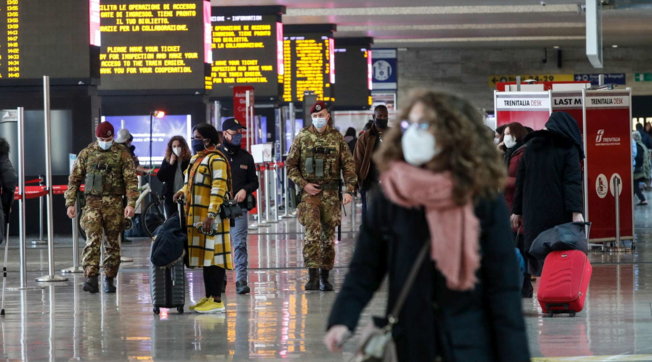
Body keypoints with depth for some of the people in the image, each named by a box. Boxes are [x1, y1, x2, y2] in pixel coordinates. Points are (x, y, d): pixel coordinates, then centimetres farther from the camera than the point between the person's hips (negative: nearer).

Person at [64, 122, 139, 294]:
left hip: (114, 204, 0)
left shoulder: (122, 154, 4)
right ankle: (91, 278, -20)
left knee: (112, 243, 6)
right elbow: (74, 179, 11)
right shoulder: (86, 153, 7)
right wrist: (71, 203, 4)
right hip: (92, 202, 0)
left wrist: (131, 203, -11)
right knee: (92, 240, -14)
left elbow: (131, 180, -1)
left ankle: (109, 279, 16)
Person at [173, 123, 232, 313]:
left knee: (214, 257, -8)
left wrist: (211, 215, -25)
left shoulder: (216, 160, -12)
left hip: (211, 218, -9)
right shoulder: (196, 159, 18)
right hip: (196, 217, 9)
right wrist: (184, 191, 9)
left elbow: (218, 189, -19)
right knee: (204, 258, 12)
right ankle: (208, 298, 18)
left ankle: (217, 301, -7)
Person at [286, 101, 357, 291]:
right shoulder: (302, 138, 3)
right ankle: (313, 275, -17)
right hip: (309, 192, -2)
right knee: (312, 233, -14)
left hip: (331, 193, 2)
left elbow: (348, 165, 4)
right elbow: (290, 165, 6)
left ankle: (325, 277, 14)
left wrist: (349, 190, -6)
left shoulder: (337, 138, 5)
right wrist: (303, 184, -6)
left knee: (329, 236, 5)